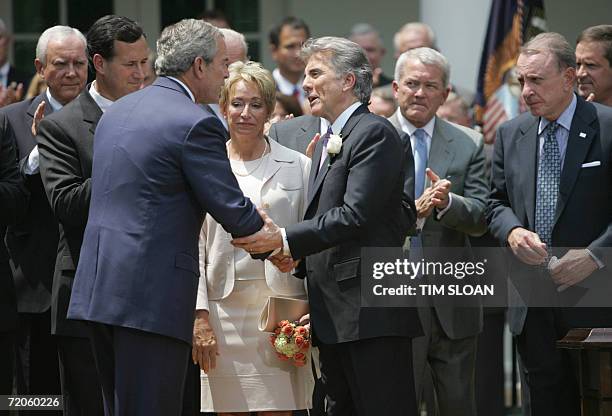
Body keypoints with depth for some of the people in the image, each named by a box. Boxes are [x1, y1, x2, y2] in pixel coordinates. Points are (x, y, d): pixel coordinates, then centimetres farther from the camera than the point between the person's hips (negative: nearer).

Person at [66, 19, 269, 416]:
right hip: (152, 295, -8)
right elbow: (230, 206, -10)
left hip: (98, 290, 8)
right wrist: (270, 239, 10)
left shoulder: (116, 112, 15)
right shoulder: (196, 123, -11)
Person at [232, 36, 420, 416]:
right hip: (333, 315, 10)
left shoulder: (374, 133, -9)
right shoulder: (327, 142, 21)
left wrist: (284, 240, -19)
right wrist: (297, 254, 3)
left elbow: (355, 215, -19)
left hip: (371, 313, -10)